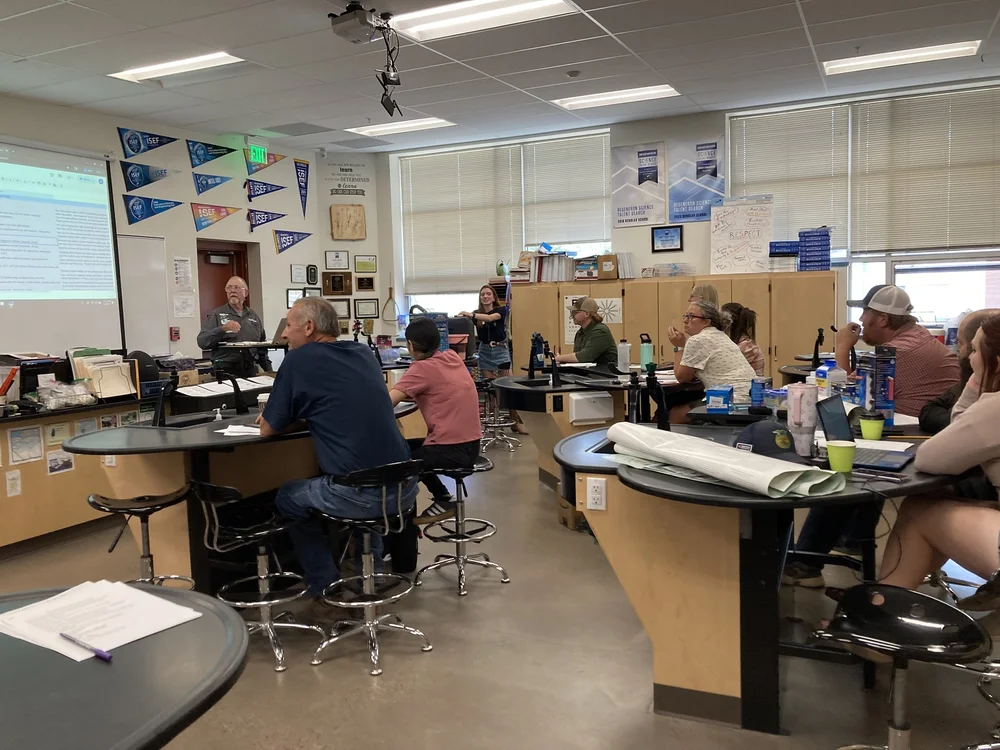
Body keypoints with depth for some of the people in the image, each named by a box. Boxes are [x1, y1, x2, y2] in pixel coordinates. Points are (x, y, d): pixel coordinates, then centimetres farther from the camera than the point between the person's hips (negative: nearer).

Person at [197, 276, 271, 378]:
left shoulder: (254, 316, 16)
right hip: (225, 370, -3)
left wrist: (269, 371, 13)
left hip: (250, 370, 3)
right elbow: (202, 341, -8)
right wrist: (222, 329, -21)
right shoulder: (216, 314, 5)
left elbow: (262, 348, 21)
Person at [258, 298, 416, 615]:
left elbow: (267, 429, 6)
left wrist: (294, 414, 25)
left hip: (358, 495, -6)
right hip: (405, 488, 6)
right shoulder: (364, 352, 15)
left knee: (287, 498, 23)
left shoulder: (298, 360, -3)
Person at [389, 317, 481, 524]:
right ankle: (443, 498, 24)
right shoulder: (452, 357, 7)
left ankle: (442, 501, 15)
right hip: (470, 444, 8)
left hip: (452, 450, -8)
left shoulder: (423, 368, -15)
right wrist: (407, 394, 6)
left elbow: (385, 403, -20)